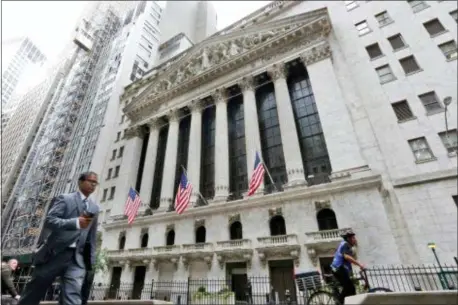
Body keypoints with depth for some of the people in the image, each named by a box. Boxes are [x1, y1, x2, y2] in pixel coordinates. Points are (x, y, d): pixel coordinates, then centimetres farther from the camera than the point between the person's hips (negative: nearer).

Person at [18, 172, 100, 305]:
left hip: (77, 257, 3)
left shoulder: (95, 207, 12)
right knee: (35, 290, 11)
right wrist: (75, 222, -26)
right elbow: (49, 221, -13)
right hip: (55, 252, -3)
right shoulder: (65, 198, -1)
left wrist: (91, 258, 9)